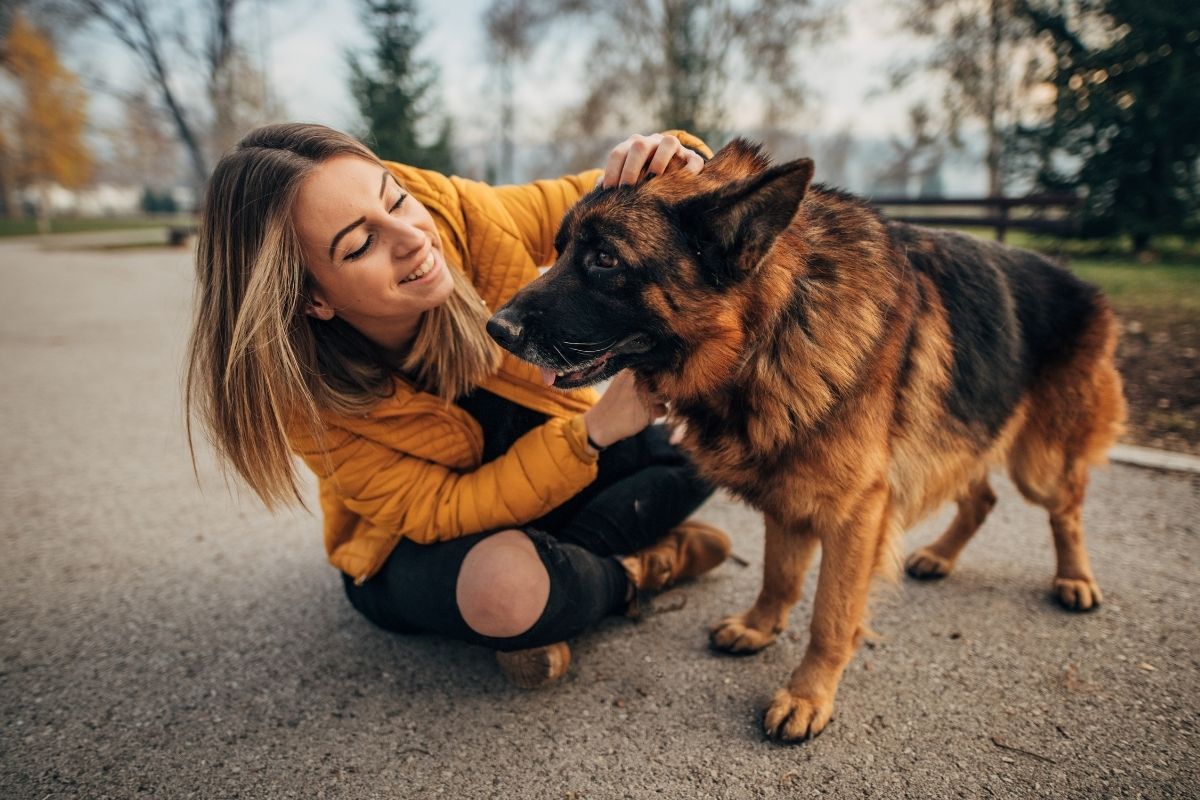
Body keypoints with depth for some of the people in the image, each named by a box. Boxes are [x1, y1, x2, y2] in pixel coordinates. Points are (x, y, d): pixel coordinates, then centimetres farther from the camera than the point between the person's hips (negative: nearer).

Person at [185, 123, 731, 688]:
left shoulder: (457, 215, -23)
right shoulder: (301, 384, -27)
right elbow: (436, 515, -26)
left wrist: (664, 159, -34)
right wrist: (594, 430, -38)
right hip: (414, 543, -4)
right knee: (506, 586, -37)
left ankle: (543, 563, -12)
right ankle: (631, 570, -5)